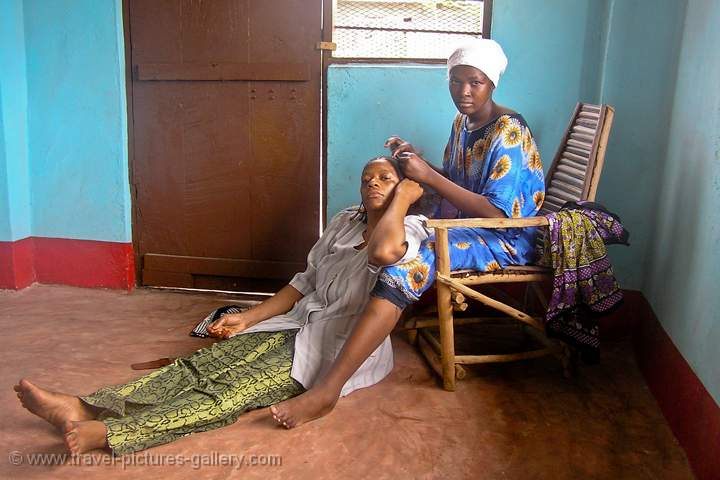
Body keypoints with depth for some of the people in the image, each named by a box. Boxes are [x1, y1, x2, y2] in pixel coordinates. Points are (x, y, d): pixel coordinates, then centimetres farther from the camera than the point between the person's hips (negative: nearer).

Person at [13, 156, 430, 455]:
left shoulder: (410, 229, -5)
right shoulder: (345, 222, 16)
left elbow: (383, 251, -33)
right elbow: (307, 281, 15)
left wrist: (402, 198, -16)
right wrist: (248, 319, 7)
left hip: (340, 346, -7)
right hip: (297, 325, 7)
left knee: (236, 388, -25)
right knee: (206, 364, -13)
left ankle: (107, 432, -37)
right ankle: (85, 407, -22)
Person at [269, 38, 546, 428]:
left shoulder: (508, 133, -18)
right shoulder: (463, 122, 9)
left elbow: (498, 214, -24)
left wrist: (429, 176, -26)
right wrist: (415, 161, -2)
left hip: (505, 239, -10)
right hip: (464, 224, 10)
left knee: (409, 261, -33)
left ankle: (327, 391, -38)